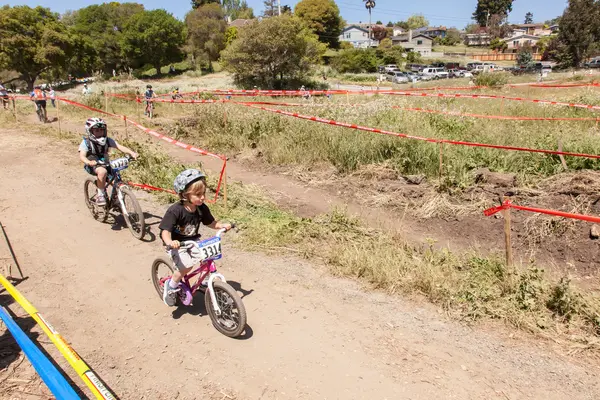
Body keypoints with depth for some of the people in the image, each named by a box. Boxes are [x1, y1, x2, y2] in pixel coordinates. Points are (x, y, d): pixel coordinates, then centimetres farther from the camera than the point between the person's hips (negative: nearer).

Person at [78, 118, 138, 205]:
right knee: (102, 171, -36)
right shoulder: (86, 142, -12)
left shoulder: (107, 140, -4)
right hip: (93, 165, -4)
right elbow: (82, 156, -25)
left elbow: (119, 147, -17)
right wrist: (89, 162, -48)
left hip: (105, 164, 4)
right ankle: (100, 194, -20)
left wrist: (131, 152, -36)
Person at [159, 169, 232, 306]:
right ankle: (171, 286, 2)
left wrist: (222, 225, -12)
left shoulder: (202, 208, -9)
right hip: (177, 244, -5)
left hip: (193, 242, 5)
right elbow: (165, 231, -26)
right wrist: (170, 242, -46)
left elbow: (210, 222, 6)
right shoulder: (175, 211, -25)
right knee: (186, 266, -26)